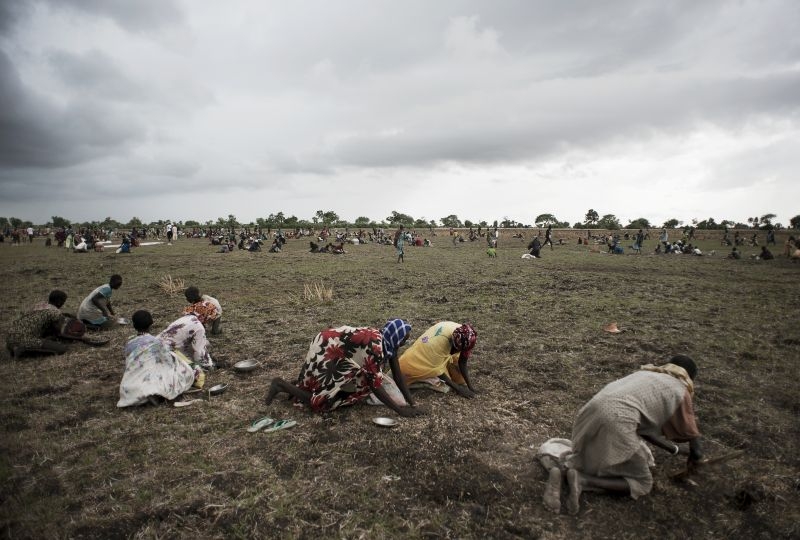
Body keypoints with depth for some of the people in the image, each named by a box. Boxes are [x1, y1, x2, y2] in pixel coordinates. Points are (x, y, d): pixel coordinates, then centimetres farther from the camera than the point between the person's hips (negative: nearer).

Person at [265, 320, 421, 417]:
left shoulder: (387, 341, -5)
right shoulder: (374, 345, -32)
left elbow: (397, 374, -1)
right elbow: (375, 384, -31)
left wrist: (411, 402, -5)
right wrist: (400, 410, -26)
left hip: (335, 350, 9)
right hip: (324, 351, -9)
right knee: (320, 400, -9)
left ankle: (306, 382, 25)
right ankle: (281, 384, 7)